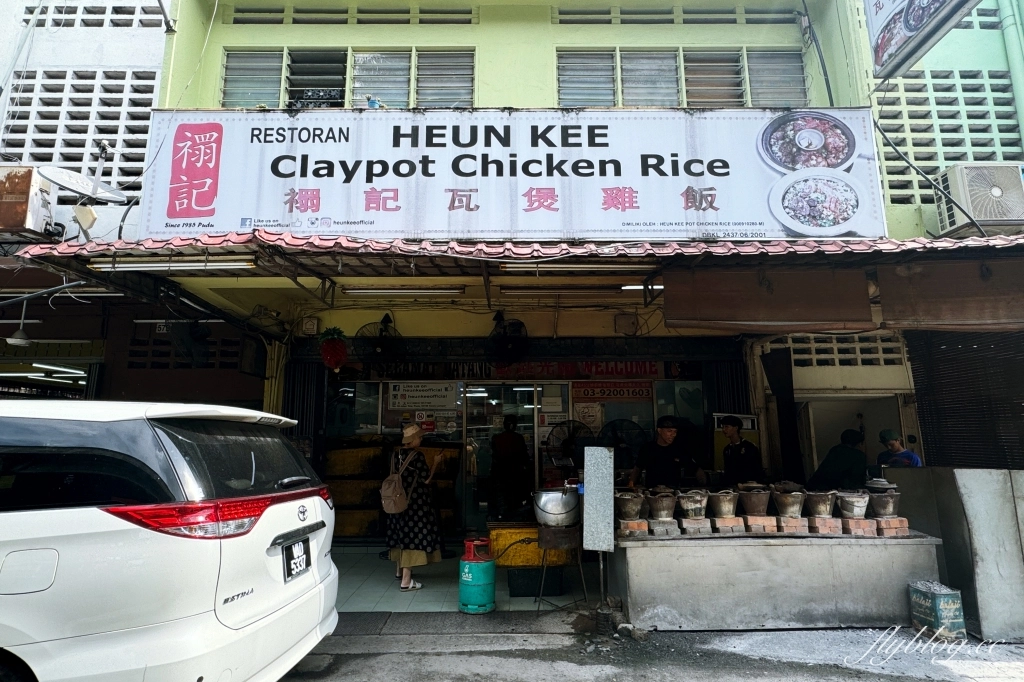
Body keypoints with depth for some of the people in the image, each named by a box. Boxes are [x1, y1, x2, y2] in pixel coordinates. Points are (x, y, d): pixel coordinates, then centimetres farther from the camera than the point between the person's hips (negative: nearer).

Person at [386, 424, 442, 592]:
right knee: (413, 536, -4)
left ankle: (399, 571, 36)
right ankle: (406, 581, -2)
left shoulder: (397, 454, 5)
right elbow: (426, 479, -16)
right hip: (415, 502, -8)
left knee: (401, 534, 20)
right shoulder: (417, 456, -18)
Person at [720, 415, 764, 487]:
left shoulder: (751, 447, -4)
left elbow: (758, 472, -3)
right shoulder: (726, 449, 13)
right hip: (730, 486, 5)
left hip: (748, 485, -4)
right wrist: (724, 483, 6)